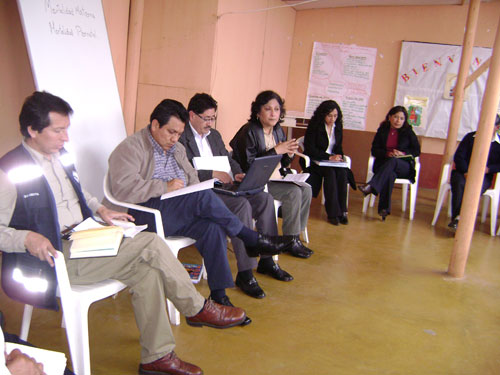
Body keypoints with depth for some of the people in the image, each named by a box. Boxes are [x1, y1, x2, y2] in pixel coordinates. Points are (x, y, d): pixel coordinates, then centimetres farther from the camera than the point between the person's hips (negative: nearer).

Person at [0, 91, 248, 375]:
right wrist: (27, 238, -28)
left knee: (146, 270, -15)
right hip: (54, 256, -8)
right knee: (151, 245, -20)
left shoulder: (60, 155, 13)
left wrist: (100, 209, 10)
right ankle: (198, 309, -2)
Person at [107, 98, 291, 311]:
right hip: (146, 216, -7)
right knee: (204, 196, -29)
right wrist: (165, 187, -19)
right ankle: (252, 239, -14)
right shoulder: (131, 148, -4)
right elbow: (123, 188, -18)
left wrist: (195, 203, -1)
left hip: (179, 214, 7)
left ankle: (219, 296, -23)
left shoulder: (177, 149, 21)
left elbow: (193, 179, 23)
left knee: (212, 227, -25)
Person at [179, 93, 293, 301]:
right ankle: (245, 273, -27)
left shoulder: (214, 135, 21)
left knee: (265, 198, -9)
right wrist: (214, 173, -21)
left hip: (222, 187, 9)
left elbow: (229, 159, 22)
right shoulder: (181, 137, -7)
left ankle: (267, 260, 1)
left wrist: (238, 174, 0)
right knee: (242, 204, -31)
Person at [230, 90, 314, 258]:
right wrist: (275, 151, -22)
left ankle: (296, 236, 1)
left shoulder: (278, 131, 9)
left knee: (306, 189, -8)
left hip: (273, 177, 8)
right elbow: (248, 165, -21)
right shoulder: (249, 132, -13)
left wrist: (289, 154, -9)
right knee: (293, 192, -22)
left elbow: (282, 164, 15)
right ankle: (291, 241, -10)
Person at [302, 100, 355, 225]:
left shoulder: (338, 126, 10)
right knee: (330, 173, -33)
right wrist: (329, 157, -21)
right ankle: (333, 213, -28)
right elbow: (310, 149, -13)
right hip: (314, 161, -4)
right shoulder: (314, 126, -7)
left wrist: (339, 157, -5)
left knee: (342, 173, -28)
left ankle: (342, 211, -23)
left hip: (332, 160, 5)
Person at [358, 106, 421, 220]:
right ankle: (384, 208, -45)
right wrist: (387, 153, -15)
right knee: (390, 174, -37)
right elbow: (374, 150, 4)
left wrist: (403, 153, -13)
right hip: (383, 164, 0)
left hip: (404, 166, 0)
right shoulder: (382, 130, 10)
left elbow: (417, 151, 6)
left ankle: (371, 187, -54)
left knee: (392, 161, -38)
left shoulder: (408, 131, 7)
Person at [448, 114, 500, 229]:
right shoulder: (470, 137, 12)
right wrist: (466, 171, -13)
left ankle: (459, 219, -42)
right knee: (460, 184, -34)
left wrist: (488, 169, -14)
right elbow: (458, 156, 3)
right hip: (463, 172, 1)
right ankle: (457, 219, -40)